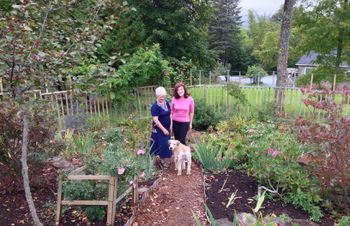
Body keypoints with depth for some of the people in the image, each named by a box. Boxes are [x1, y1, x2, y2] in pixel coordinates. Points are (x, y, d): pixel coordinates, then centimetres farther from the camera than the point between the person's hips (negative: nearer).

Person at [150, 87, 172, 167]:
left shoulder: (167, 103, 1)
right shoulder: (155, 106, -19)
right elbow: (155, 120, -22)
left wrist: (170, 125, 7)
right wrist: (163, 129, -20)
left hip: (167, 127, 7)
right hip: (159, 129, -6)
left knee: (167, 143, 13)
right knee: (162, 144, -2)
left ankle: (166, 158, 28)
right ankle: (163, 159, 13)